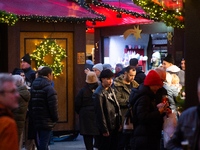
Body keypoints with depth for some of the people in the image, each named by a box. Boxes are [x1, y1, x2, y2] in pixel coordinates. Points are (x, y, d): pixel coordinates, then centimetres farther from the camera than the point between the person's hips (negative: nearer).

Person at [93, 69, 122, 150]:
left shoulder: (111, 90, 11)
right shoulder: (98, 94, -16)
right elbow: (99, 112, -17)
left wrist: (119, 122, 13)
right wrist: (104, 129, -17)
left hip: (114, 125, 8)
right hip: (107, 126, -8)